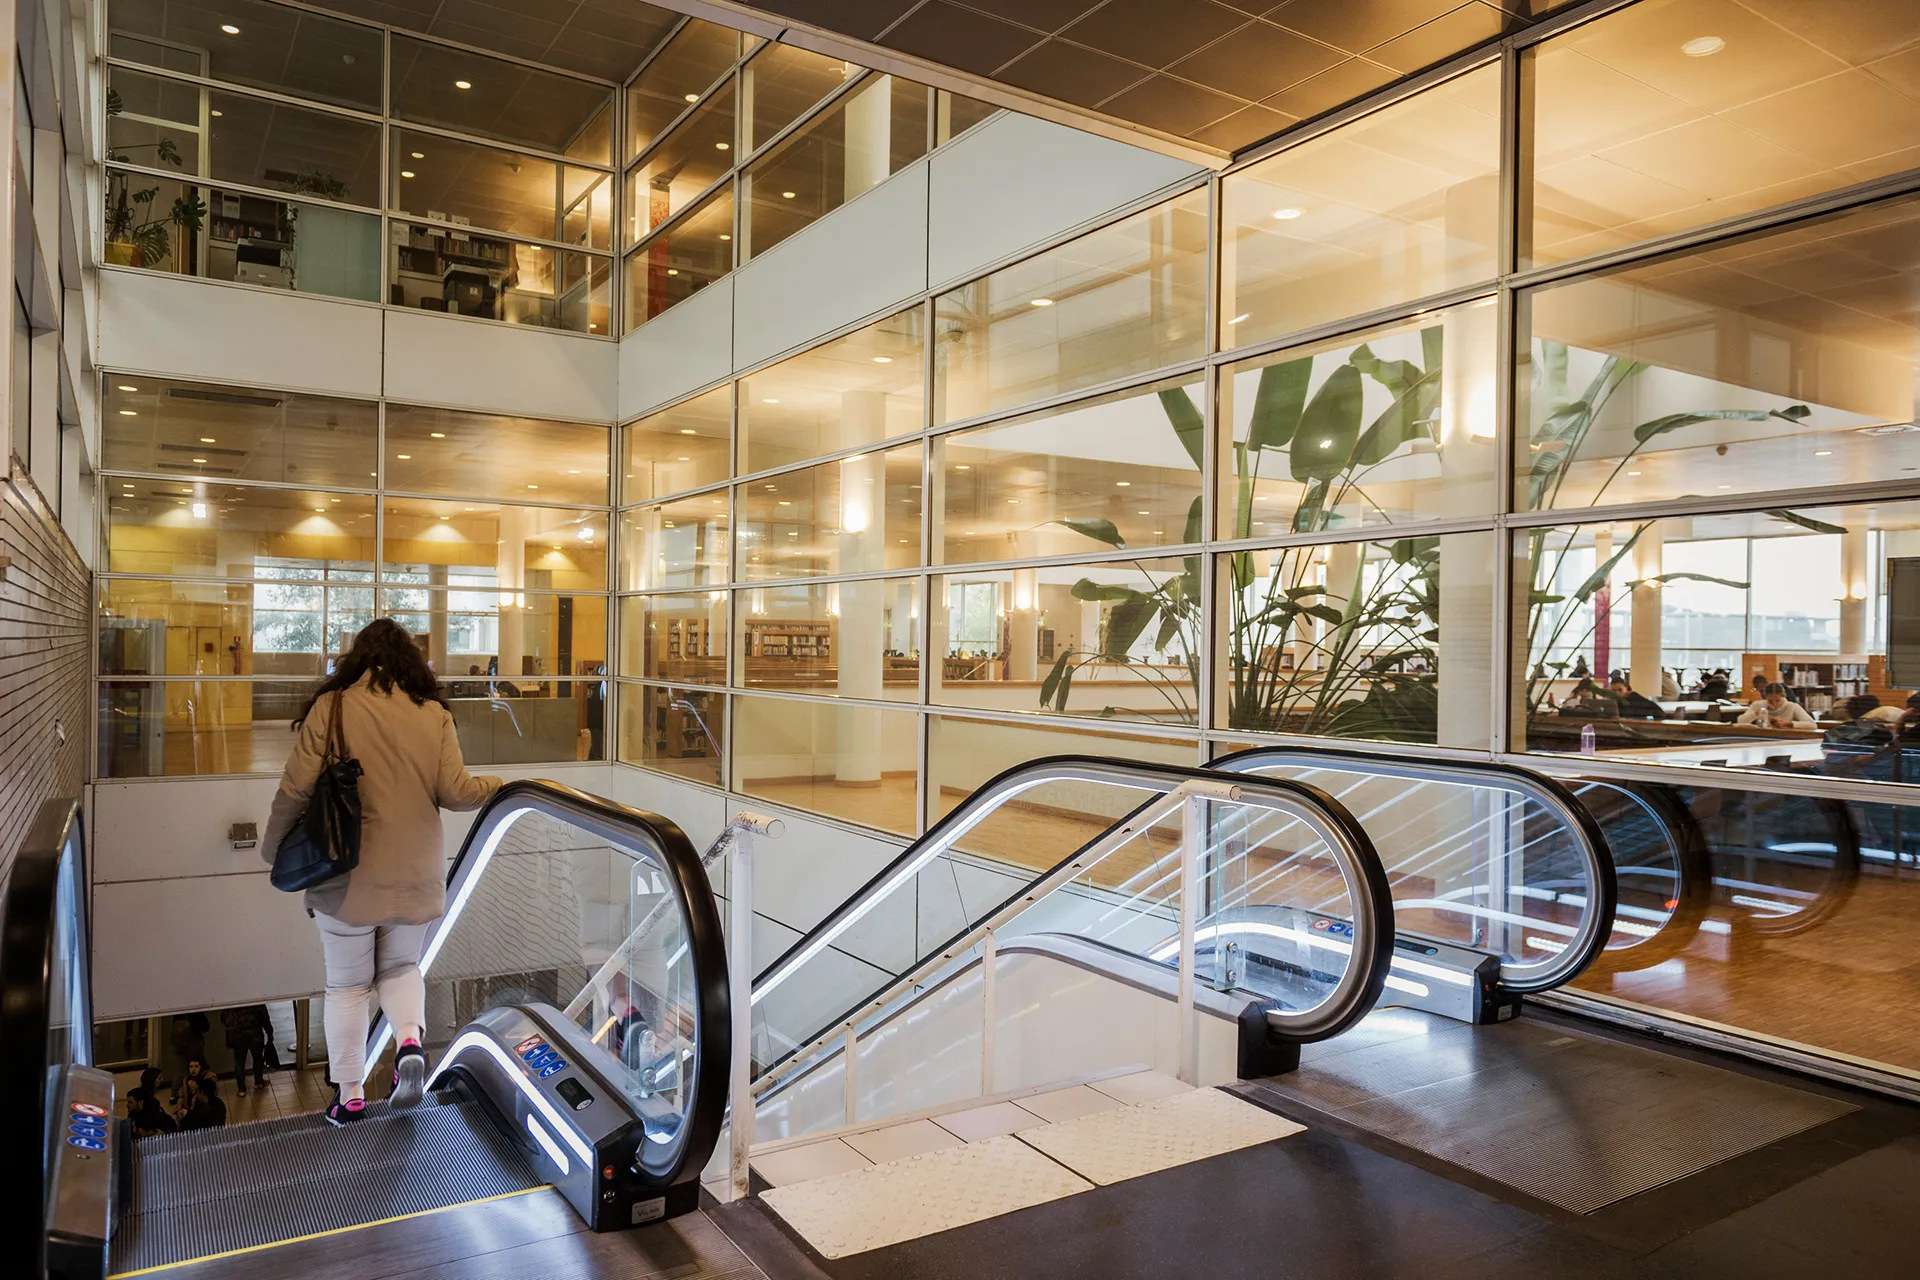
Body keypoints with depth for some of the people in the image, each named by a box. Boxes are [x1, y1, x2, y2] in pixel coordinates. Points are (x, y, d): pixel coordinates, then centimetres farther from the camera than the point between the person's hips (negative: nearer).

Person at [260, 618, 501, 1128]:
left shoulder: (329, 708, -7)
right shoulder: (434, 714, -3)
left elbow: (296, 790, -8)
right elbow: (456, 791, -5)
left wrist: (274, 848, 7)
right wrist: (497, 786, 14)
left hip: (347, 875, -2)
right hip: (414, 874, 2)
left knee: (347, 985, 13)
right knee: (401, 966, 22)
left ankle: (349, 1095, 19)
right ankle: (411, 1039, -4)